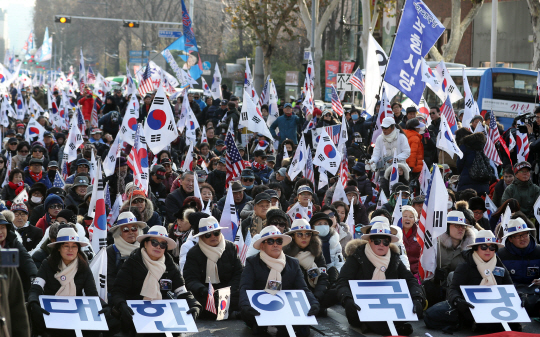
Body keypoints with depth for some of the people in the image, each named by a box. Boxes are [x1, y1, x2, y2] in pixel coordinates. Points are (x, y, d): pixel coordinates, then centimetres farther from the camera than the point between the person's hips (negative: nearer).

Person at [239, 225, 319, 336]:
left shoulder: (293, 263, 16)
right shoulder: (252, 262, 7)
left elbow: (303, 289, 6)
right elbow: (245, 289, -7)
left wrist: (314, 303, -17)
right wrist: (246, 306, -31)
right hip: (259, 310, -2)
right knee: (246, 314, -36)